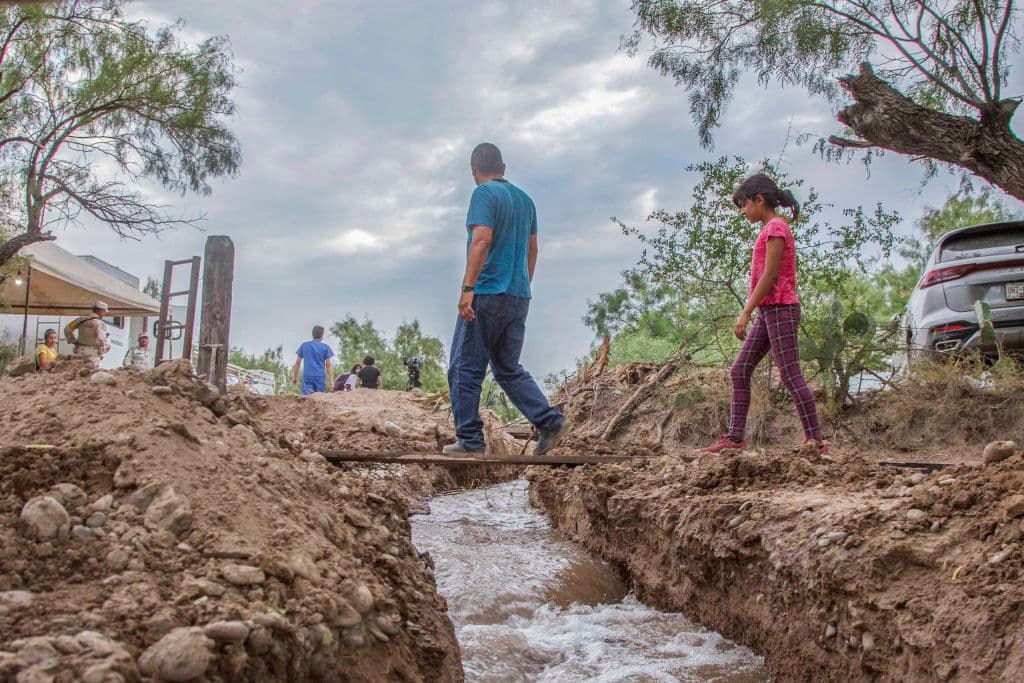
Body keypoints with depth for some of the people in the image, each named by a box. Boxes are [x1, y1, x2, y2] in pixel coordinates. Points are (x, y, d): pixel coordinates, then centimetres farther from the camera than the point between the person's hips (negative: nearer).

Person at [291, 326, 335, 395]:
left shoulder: (304, 345, 10)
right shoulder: (325, 347, 3)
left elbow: (297, 362, 10)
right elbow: (328, 365, -2)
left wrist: (295, 376, 16)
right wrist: (331, 379, -1)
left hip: (307, 376, 1)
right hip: (320, 376, -1)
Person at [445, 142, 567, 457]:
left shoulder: (484, 194, -6)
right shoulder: (525, 199, 17)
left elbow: (482, 240, -19)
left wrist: (468, 288, -22)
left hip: (487, 293, -7)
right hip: (519, 298, 8)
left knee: (466, 368, 0)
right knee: (508, 369, 14)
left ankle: (470, 440, 1)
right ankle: (549, 419, 0)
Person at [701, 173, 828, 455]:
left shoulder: (775, 227, -9)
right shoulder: (771, 230, 19)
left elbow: (769, 276, -16)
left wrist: (746, 313, -17)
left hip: (779, 308, -10)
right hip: (768, 311, 10)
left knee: (791, 376, -9)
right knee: (740, 371, 7)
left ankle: (816, 441, -4)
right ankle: (735, 437, 8)